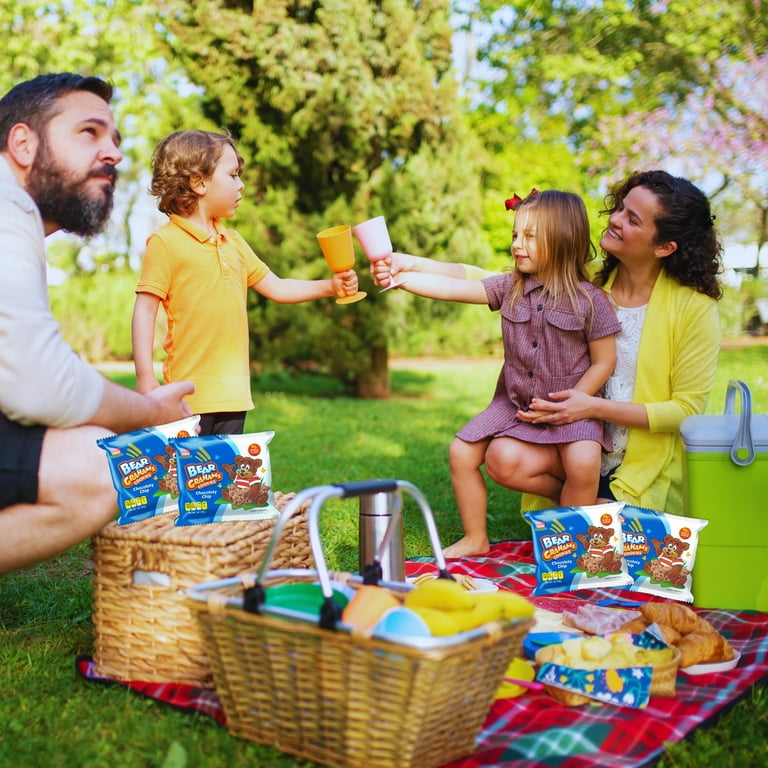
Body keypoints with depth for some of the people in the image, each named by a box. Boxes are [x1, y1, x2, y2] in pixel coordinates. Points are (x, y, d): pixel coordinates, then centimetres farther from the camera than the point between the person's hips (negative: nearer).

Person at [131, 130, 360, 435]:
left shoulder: (233, 242, 16)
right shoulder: (165, 242, -7)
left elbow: (276, 288, 20)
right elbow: (145, 309, -9)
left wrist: (330, 287, 8)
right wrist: (145, 376, -15)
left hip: (233, 392, 7)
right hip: (190, 393, -7)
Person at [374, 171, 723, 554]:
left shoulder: (694, 307, -13)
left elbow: (688, 410, -13)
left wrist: (595, 407, -23)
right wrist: (413, 264, -19)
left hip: (648, 465, -3)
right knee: (503, 458, -24)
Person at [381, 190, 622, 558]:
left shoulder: (589, 300, -10)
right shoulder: (510, 288, 0)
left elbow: (603, 363, -6)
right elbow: (454, 288, -8)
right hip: (513, 403, 4)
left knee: (583, 464, -28)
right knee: (461, 452, -6)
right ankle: (475, 539, 13)